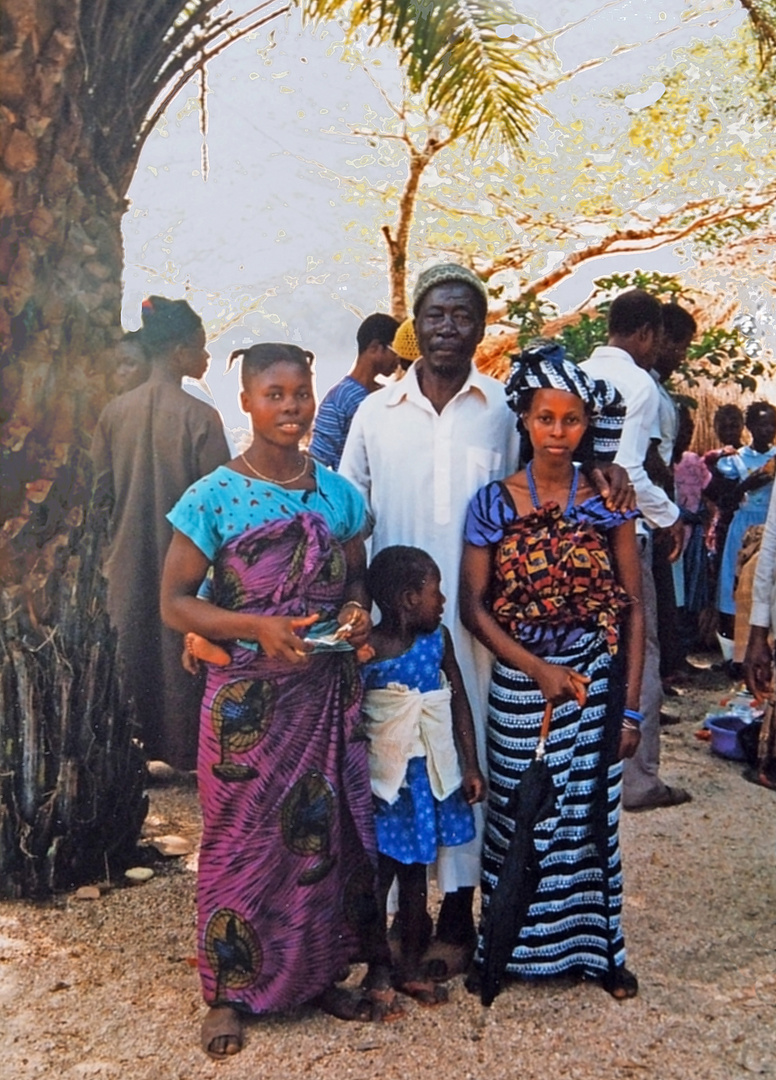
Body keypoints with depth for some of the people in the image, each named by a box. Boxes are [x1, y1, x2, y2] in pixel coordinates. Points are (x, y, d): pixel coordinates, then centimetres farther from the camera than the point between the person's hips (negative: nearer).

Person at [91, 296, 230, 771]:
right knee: (183, 650, 10)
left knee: (132, 652, 17)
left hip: (129, 562, 5)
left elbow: (99, 490, 2)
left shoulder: (116, 411, -3)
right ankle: (185, 746, 21)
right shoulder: (201, 416, -17)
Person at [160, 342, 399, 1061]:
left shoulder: (338, 494, 4)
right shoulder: (214, 497, -8)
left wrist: (356, 611, -7)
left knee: (327, 832, 12)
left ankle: (319, 974, 33)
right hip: (248, 696, -3)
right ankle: (229, 992, 27)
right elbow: (175, 602, -7)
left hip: (329, 690, 4)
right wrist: (258, 628, -21)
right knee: (243, 836, 8)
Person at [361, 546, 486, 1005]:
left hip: (429, 775, 5)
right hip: (384, 779, -5)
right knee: (380, 872, 5)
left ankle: (411, 967, 30)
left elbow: (459, 701, 4)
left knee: (415, 871, 16)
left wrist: (471, 766, 4)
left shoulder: (438, 639, -2)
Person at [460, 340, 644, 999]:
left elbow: (633, 607, 0)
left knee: (591, 814, 10)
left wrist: (630, 704, -3)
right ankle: (510, 948, 29)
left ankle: (597, 946, 31)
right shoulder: (493, 503, -2)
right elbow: (474, 606, -3)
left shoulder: (607, 501, -1)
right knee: (518, 816, 9)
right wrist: (539, 669, -12)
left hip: (597, 681, 1)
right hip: (518, 681, 0)